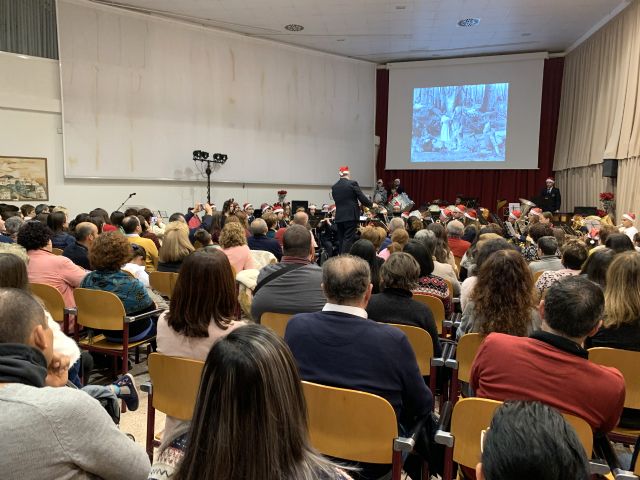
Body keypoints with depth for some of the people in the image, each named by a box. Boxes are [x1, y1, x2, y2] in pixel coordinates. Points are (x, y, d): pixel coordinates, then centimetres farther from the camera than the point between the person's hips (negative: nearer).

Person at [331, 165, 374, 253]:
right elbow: (362, 197, -6)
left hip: (339, 217, 5)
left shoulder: (334, 187, 8)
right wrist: (371, 204, 10)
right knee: (348, 239, -4)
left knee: (341, 239, 10)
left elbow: (336, 200, 13)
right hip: (351, 216, -5)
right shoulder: (352, 183, -7)